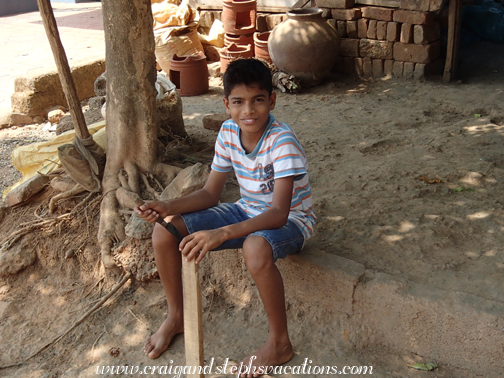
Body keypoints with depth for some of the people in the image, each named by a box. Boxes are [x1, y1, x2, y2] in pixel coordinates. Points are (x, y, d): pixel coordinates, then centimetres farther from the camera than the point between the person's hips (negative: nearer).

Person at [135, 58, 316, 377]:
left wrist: (222, 234, -47)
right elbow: (210, 194, -1)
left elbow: (278, 214, -34)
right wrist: (169, 207, -19)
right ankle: (176, 317, 14)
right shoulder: (228, 133, -7)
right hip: (247, 211, 6)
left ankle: (280, 343, -17)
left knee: (256, 247, -42)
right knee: (164, 230, -8)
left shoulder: (283, 142, -27)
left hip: (290, 220, -6)